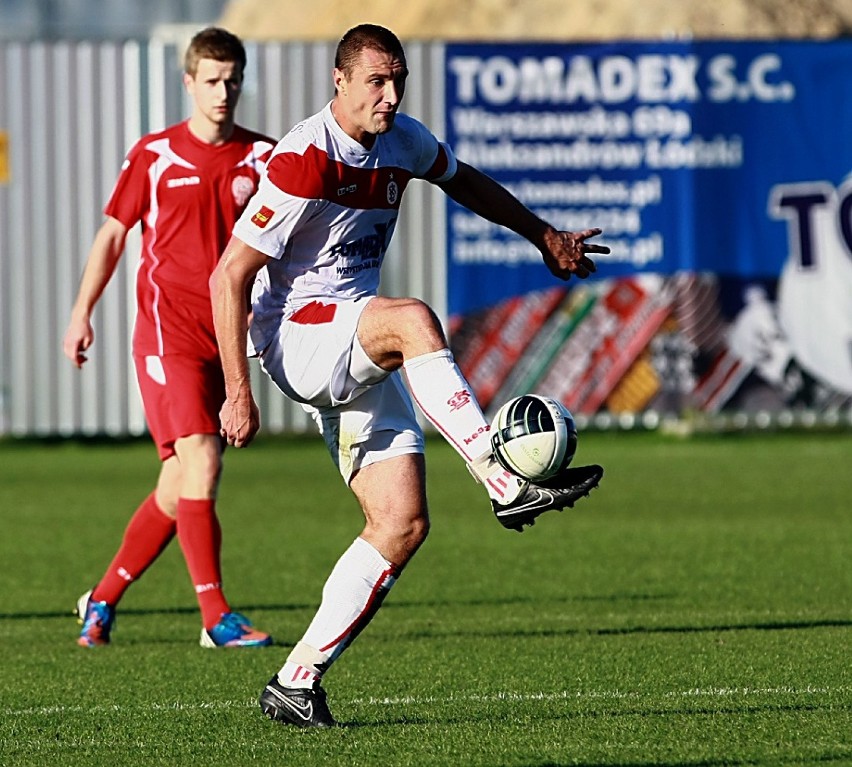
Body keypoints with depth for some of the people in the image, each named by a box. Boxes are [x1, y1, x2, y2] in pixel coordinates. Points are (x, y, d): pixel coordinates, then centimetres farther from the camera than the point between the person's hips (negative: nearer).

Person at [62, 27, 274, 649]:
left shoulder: (262, 158, 7)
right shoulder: (154, 155, 2)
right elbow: (113, 233, 10)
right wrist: (83, 312, 4)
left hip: (226, 338, 4)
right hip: (168, 333, -4)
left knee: (179, 486, 7)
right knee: (200, 462, -17)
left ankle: (103, 599, 22)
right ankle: (217, 617, -16)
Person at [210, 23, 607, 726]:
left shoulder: (402, 142, 5)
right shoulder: (304, 161, -18)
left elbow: (464, 182, 29)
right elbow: (229, 276, -17)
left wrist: (544, 236, 35)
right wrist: (238, 395, -21)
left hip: (360, 361, 8)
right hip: (296, 336, -8)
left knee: (403, 525, -5)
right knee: (413, 321, -37)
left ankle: (297, 683, 0)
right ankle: (505, 484, -37)